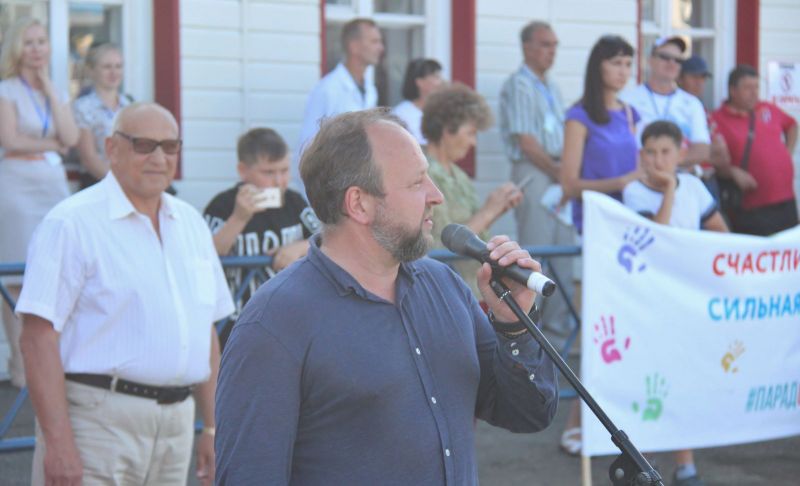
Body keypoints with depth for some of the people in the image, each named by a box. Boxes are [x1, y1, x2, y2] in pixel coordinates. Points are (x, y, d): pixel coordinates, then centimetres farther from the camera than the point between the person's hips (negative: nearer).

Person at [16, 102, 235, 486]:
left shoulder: (191, 223, 15)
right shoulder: (73, 223, -7)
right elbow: (39, 336, -14)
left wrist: (213, 428, 15)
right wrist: (57, 442, -20)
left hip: (175, 422, 7)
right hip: (97, 421, -6)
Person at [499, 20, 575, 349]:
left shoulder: (551, 88, 19)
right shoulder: (518, 86, -7)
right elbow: (526, 141, -13)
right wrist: (556, 171, -11)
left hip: (558, 176, 8)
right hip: (533, 174, -8)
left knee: (563, 255, 7)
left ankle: (558, 328, 13)